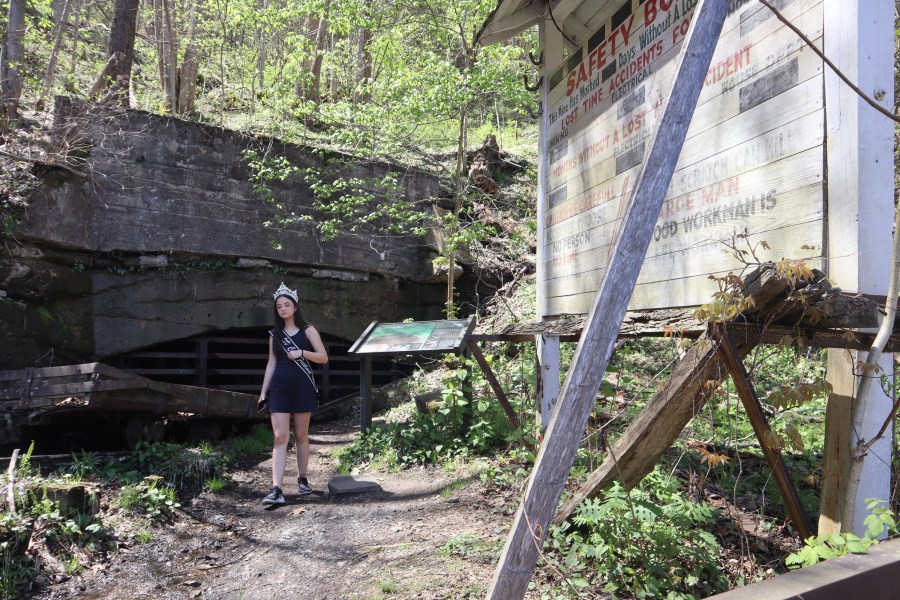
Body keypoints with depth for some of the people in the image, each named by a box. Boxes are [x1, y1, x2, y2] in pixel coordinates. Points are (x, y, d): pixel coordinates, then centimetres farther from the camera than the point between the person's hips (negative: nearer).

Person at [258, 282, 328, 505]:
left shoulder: (308, 330, 3)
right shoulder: (275, 334, 12)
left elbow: (323, 357, -2)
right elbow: (271, 364, 14)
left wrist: (302, 353, -17)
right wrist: (263, 392, 9)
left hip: (302, 387, -2)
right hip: (279, 388, 2)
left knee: (301, 436, 6)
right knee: (280, 437, -6)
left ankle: (302, 479, 22)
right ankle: (276, 490, -11)